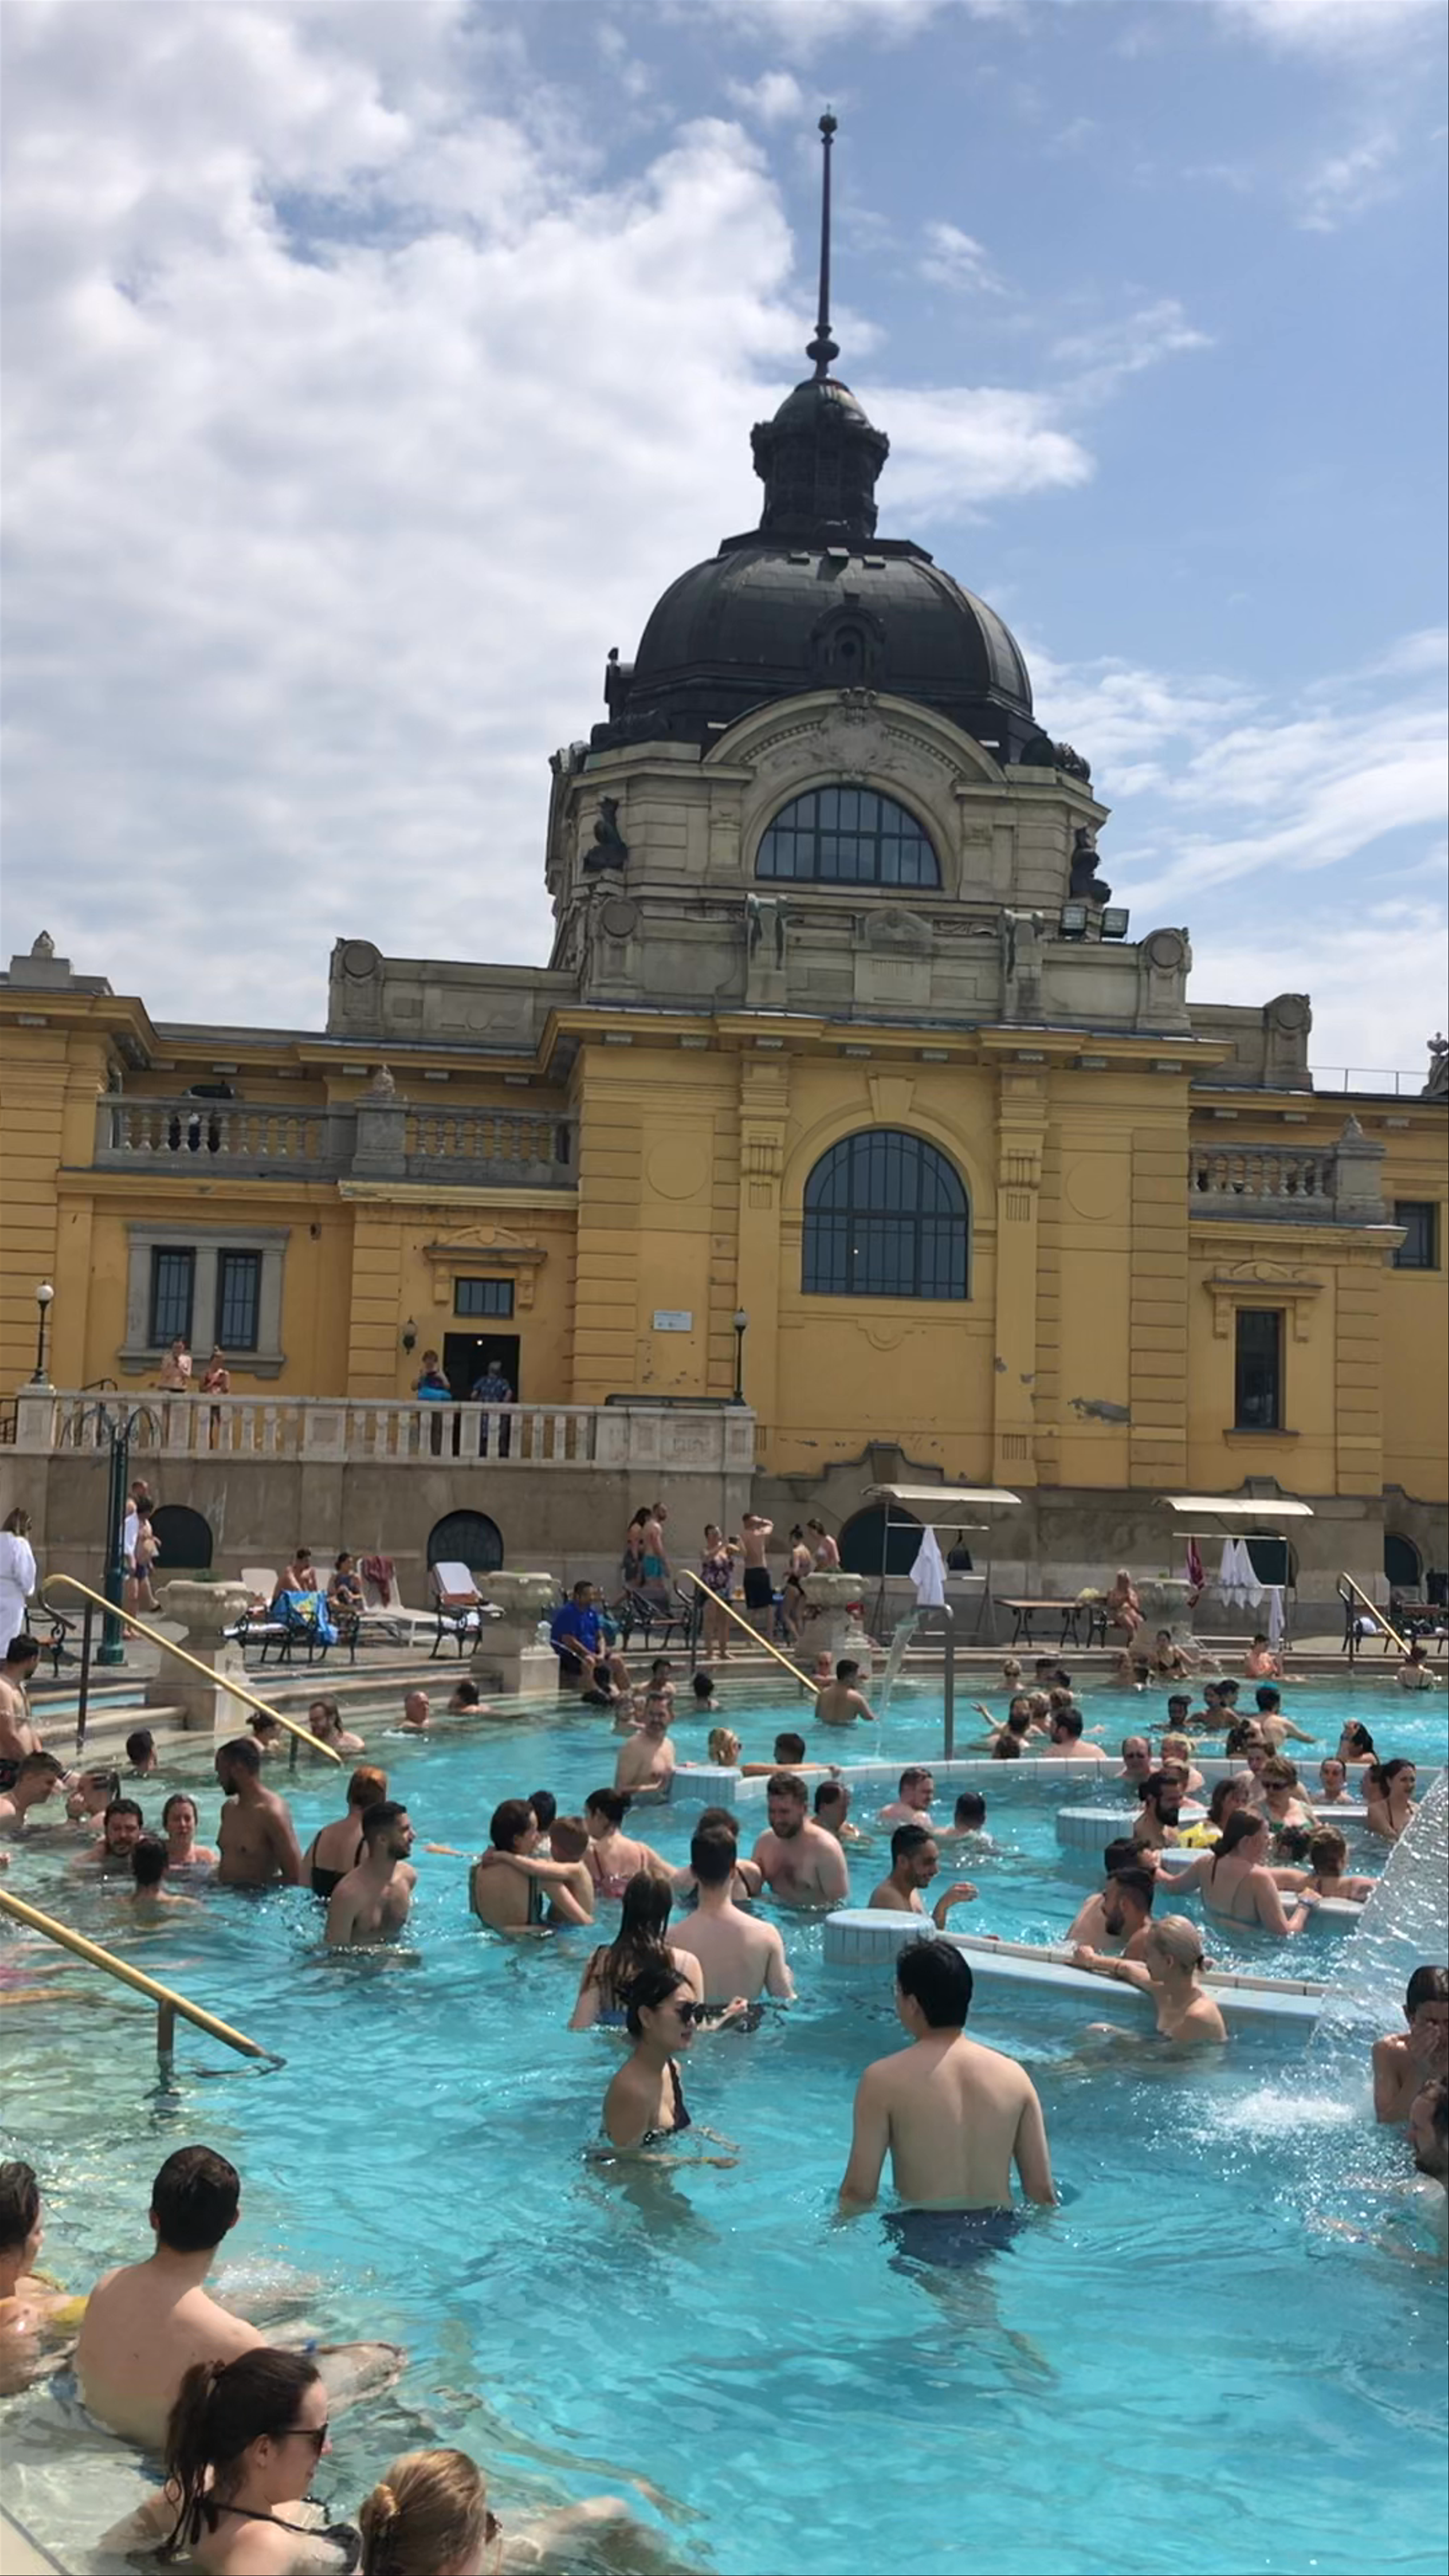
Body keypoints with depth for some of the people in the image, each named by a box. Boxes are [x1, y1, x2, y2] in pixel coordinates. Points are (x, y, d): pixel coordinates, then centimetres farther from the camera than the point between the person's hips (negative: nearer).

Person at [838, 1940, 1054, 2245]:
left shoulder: (884, 2080, -9)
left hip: (922, 2235, -4)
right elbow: (1042, 2191, 3)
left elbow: (859, 2191, -8)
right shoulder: (1013, 2075, 1)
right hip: (997, 2230, 4)